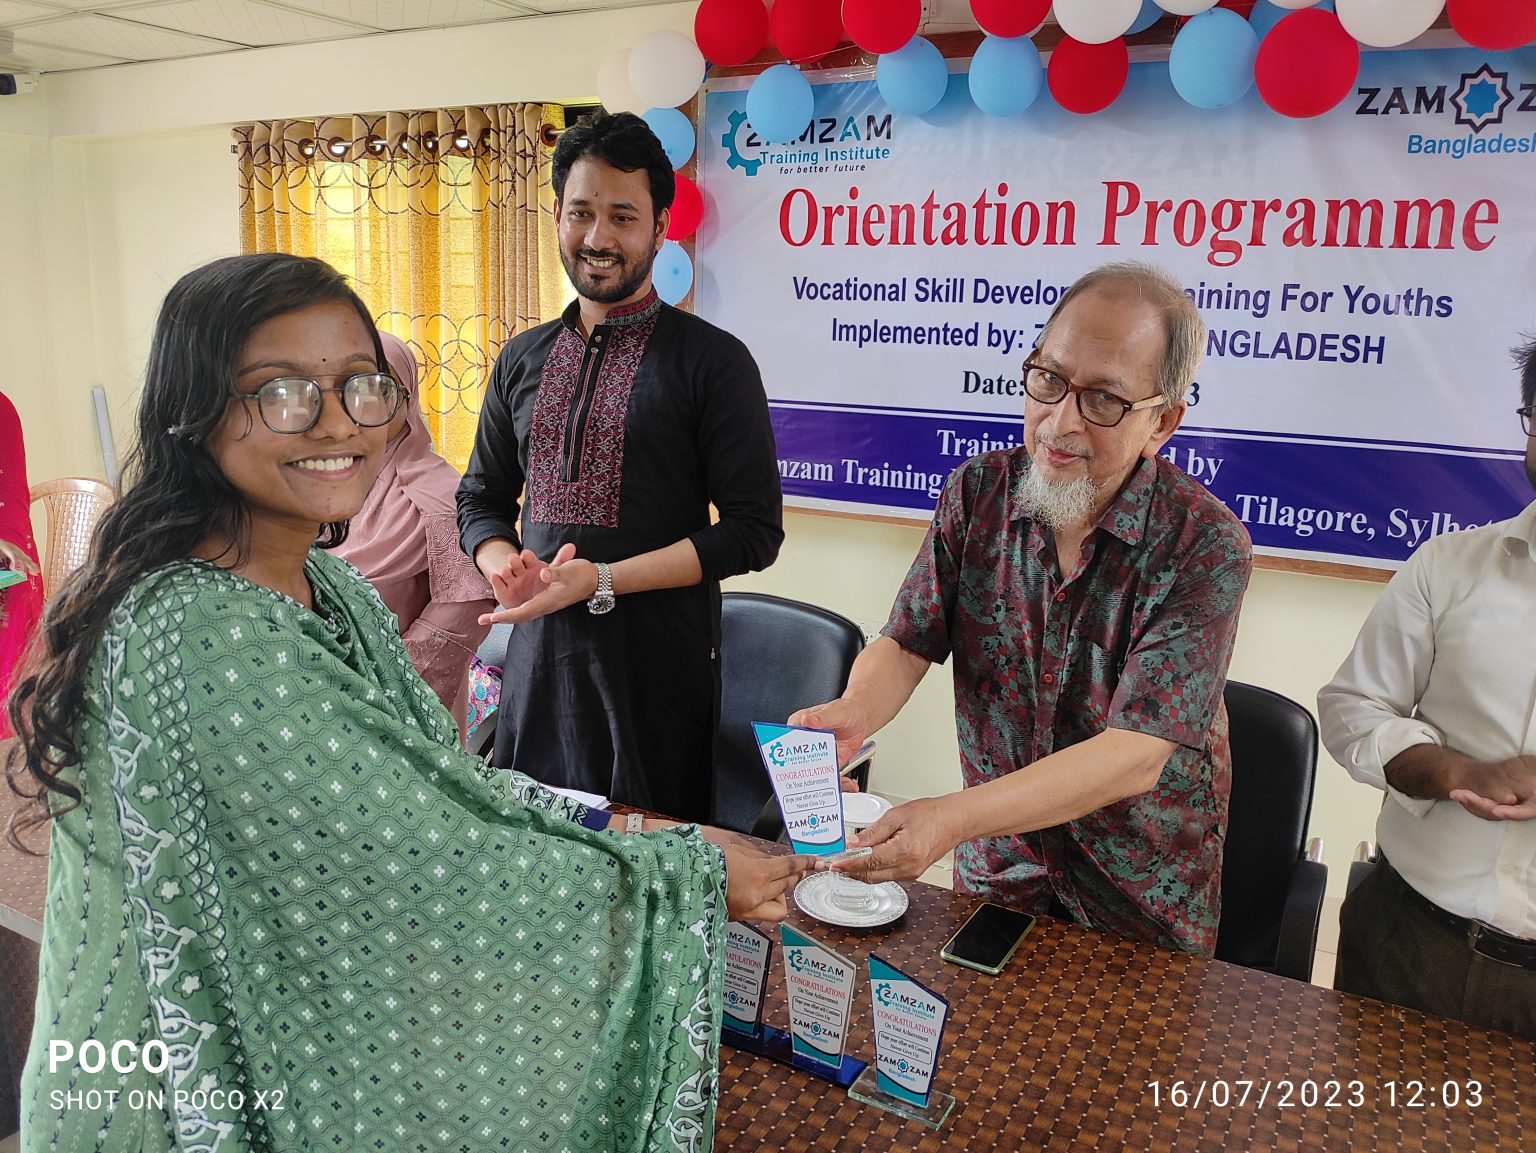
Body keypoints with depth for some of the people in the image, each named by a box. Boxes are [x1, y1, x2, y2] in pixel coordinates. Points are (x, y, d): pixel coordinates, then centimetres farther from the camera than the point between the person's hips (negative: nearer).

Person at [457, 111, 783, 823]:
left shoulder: (713, 360, -5)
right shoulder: (523, 359, 11)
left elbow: (753, 530, -10)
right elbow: (482, 498, 18)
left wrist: (603, 582, -17)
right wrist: (505, 566, -5)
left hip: (657, 666, -4)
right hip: (537, 657, 4)